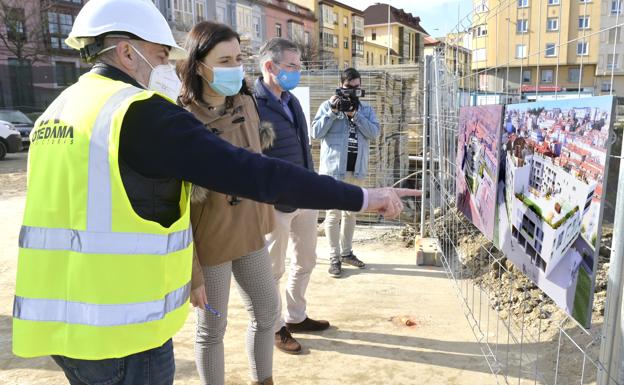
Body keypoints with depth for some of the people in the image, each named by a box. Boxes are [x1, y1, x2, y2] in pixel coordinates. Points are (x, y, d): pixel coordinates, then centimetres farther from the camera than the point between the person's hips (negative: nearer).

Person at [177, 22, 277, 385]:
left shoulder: (246, 103, -2)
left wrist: (265, 216, 14)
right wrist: (190, 271, -16)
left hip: (249, 233, 7)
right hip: (208, 241, -6)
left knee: (267, 310, 19)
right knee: (212, 328, 11)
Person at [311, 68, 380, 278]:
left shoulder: (366, 109, 10)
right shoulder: (328, 106, 1)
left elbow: (374, 132, -4)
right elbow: (315, 133, -8)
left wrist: (355, 114, -13)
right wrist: (333, 112, -15)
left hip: (356, 169, 4)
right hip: (334, 168, -4)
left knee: (351, 212, 14)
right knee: (334, 213, -2)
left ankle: (347, 252, 27)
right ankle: (334, 257, 7)